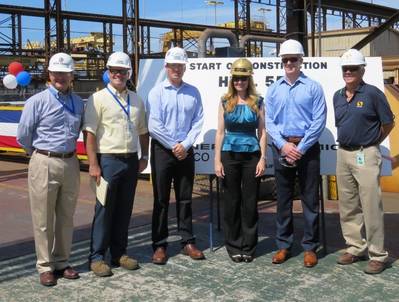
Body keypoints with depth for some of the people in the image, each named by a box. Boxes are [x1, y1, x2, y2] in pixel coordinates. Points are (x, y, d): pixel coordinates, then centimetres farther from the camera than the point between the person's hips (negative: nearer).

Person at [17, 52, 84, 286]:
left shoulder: (78, 103, 7)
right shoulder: (37, 102, -6)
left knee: (66, 218, 12)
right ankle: (45, 267, 14)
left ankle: (62, 262, 24)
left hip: (71, 164, 4)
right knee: (43, 219, 3)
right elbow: (23, 136, 1)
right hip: (44, 164, -4)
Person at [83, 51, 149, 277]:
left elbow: (143, 131, 19)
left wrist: (144, 157, 10)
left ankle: (119, 253, 23)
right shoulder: (98, 99, -4)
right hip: (108, 160, -5)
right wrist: (93, 165, -15)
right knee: (104, 210, 0)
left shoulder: (136, 100, 13)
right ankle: (97, 257, 11)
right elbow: (90, 133, -10)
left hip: (131, 160, 5)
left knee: (125, 209, 11)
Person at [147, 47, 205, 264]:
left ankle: (187, 242, 18)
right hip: (162, 150, -2)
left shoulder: (193, 92, 6)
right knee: (161, 199, 2)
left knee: (185, 198, 9)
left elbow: (198, 122, 2)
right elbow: (154, 126, -9)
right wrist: (174, 146, -9)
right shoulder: (157, 92, -3)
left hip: (185, 151, 3)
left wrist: (185, 145, -9)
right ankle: (159, 245, 9)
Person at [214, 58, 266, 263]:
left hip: (252, 156, 0)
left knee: (250, 202, 4)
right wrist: (217, 161, -2)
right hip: (230, 155, 0)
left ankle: (248, 246, 15)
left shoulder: (257, 102, 5)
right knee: (232, 201, 6)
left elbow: (262, 132, 4)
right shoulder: (225, 102, 5)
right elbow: (220, 132, 4)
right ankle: (233, 246, 17)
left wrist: (262, 158, -4)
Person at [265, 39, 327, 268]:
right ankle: (284, 245, 17)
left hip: (307, 148, -3)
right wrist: (284, 145, -9)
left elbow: (319, 122, -7)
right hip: (282, 148, 3)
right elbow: (269, 121, 5)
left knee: (310, 199, 2)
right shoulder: (274, 89, 9)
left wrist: (300, 148, -12)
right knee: (284, 199, 8)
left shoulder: (313, 87, 0)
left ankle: (310, 247, 11)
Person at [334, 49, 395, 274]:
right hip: (343, 154, 7)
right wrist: (349, 142, 14)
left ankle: (378, 255, 1)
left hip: (366, 155, -7)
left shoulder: (373, 93, -7)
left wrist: (370, 143, 5)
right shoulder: (338, 96, 11)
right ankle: (356, 248, 22)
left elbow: (388, 123, -2)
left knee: (371, 206, -7)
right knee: (348, 206, 11)